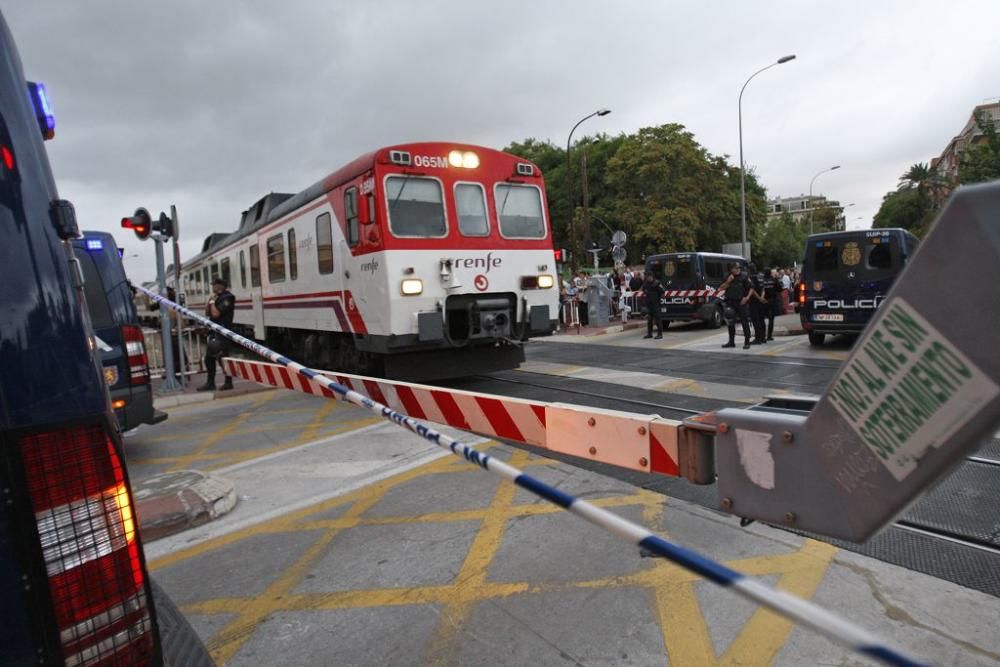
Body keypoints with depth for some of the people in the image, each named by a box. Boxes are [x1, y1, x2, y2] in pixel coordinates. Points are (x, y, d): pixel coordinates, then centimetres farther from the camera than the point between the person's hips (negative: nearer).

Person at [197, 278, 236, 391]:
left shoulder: (227, 298, -12)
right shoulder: (218, 298, 17)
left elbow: (216, 314, -20)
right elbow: (207, 313, 18)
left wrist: (212, 302, -6)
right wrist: (209, 301, 4)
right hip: (214, 332, 10)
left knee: (222, 358, -6)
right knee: (209, 358, 12)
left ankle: (228, 382, 2)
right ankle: (210, 383, 20)